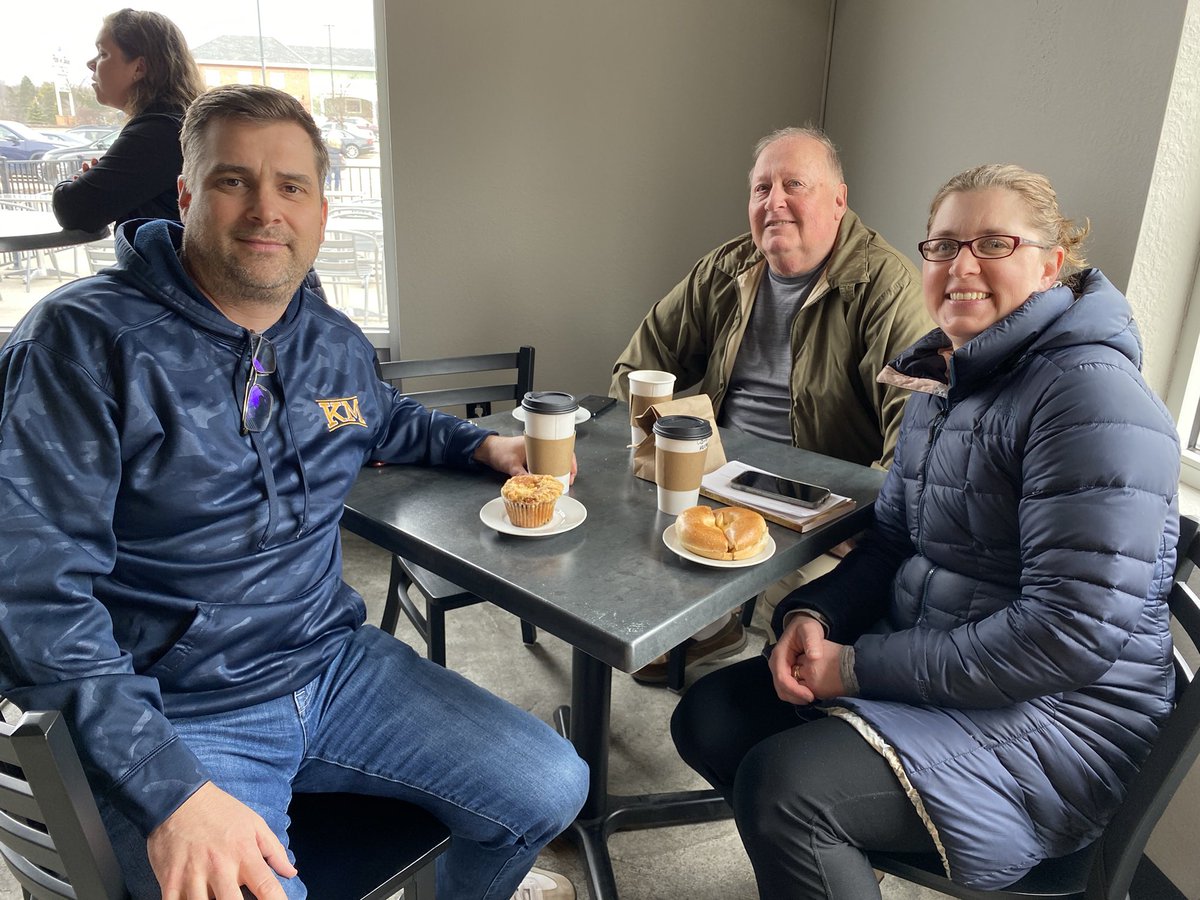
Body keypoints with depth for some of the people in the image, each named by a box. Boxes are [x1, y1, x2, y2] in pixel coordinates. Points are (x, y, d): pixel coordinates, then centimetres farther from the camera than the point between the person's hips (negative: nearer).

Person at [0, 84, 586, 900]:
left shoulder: (335, 341, 6)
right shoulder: (85, 340, -13)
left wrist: (482, 444, 12)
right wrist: (170, 790, -25)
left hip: (338, 664, 6)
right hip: (179, 715, -5)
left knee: (552, 789, 0)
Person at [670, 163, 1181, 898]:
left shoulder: (1091, 394, -18)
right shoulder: (943, 383, 9)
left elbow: (1073, 633, -24)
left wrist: (861, 666, -20)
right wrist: (813, 615, -8)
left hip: (1055, 715, -8)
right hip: (927, 667, 8)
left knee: (782, 783, -27)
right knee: (709, 719, 1)